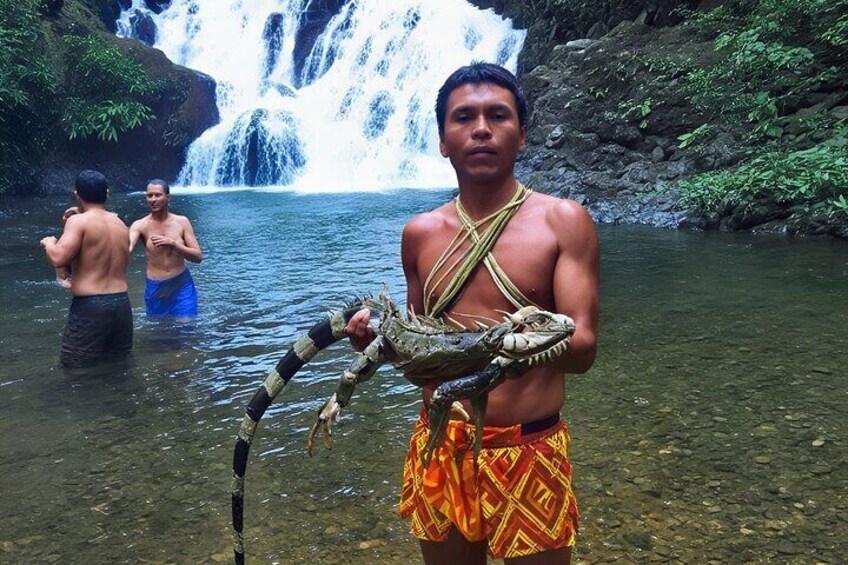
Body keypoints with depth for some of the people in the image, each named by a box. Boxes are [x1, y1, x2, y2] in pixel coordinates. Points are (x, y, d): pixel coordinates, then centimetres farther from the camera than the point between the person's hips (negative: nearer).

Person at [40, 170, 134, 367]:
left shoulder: (78, 221, -8)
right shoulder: (120, 224, 14)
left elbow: (58, 259, -19)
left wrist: (49, 243, 3)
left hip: (90, 306, -7)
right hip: (122, 304, 7)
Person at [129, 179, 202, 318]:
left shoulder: (182, 222, -2)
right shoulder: (140, 225, -6)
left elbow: (198, 256, -5)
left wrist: (172, 243, -20)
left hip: (182, 286, 0)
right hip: (155, 289, 0)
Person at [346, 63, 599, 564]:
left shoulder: (562, 221, -6)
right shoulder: (420, 234, 4)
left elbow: (584, 347, -14)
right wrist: (381, 336, -7)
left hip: (530, 452, -3)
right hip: (438, 447, 3)